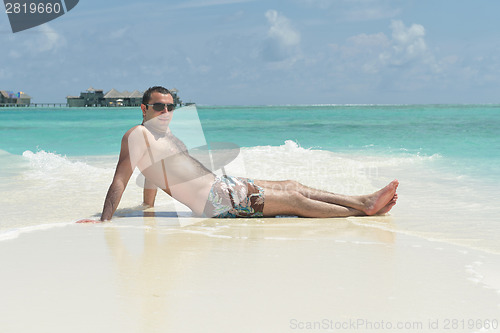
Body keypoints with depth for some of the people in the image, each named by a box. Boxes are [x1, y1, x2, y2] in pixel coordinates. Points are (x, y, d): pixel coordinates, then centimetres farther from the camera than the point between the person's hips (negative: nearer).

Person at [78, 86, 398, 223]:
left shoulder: (164, 135, 18)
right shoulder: (138, 135, -9)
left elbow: (150, 181, 26)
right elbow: (120, 180, -14)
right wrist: (104, 221, -20)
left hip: (221, 184, 9)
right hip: (215, 201, -9)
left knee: (292, 186, 3)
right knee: (293, 199, -9)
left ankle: (365, 201, 3)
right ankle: (363, 210, -6)